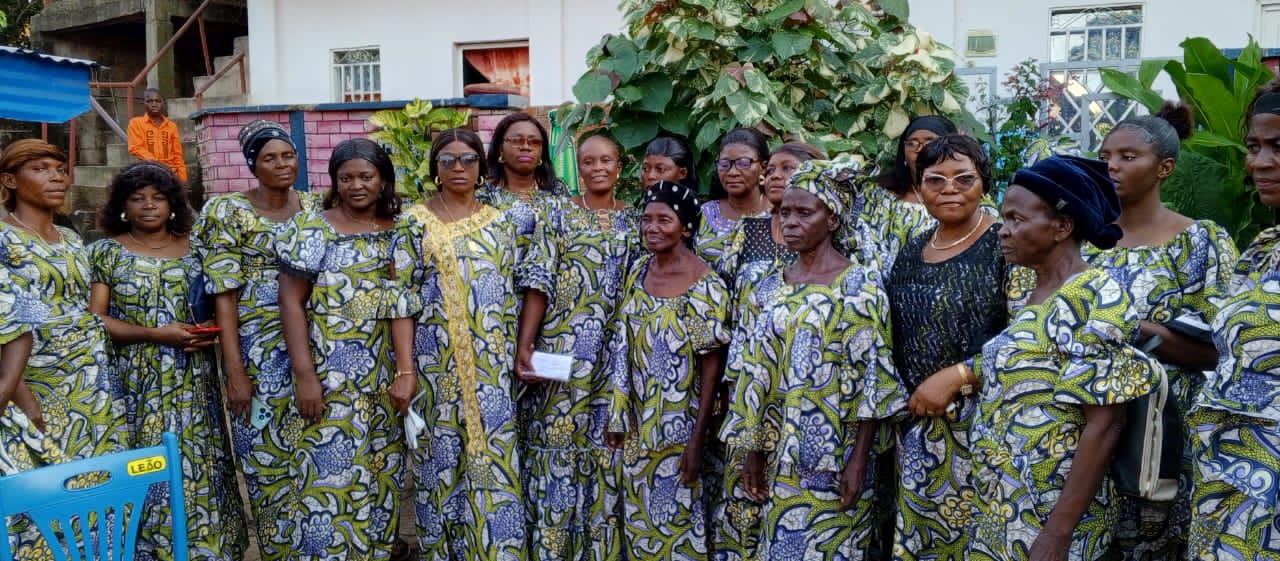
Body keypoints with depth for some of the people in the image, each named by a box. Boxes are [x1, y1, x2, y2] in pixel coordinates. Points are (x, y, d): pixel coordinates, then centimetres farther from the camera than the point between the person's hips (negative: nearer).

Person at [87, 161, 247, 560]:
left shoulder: (195, 250, 9)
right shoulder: (106, 252, 2)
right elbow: (94, 318, -5)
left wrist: (210, 330, -8)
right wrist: (156, 334, -17)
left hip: (192, 386, 2)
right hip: (136, 386, -2)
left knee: (197, 470, 4)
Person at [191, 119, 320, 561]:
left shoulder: (315, 208, 7)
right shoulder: (229, 212, -5)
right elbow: (224, 296, -8)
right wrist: (235, 371, -13)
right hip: (260, 351, -4)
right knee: (270, 457, 3)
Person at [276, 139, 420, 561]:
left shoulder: (398, 232, 4)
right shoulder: (310, 227, -3)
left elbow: (402, 304, -4)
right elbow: (291, 301, -6)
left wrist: (405, 371, -13)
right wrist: (304, 375, -12)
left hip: (381, 377, 3)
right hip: (327, 375, -3)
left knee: (380, 475, 10)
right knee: (328, 475, -2)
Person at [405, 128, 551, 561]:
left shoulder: (504, 218, 8)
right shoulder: (415, 221, 4)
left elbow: (528, 281, 8)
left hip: (492, 361, 1)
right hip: (437, 360, -1)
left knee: (494, 452, 0)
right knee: (442, 452, 7)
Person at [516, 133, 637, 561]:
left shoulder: (633, 223, 10)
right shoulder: (559, 218, 3)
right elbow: (538, 286, -3)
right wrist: (524, 345, -12)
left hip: (615, 355, 2)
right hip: (561, 351, -2)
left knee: (606, 451, 7)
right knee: (557, 446, 1)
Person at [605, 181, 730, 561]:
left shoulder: (705, 285, -15)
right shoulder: (638, 270, 3)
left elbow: (711, 366, -14)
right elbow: (624, 347, 8)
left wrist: (698, 439, -16)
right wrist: (618, 415, 7)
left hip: (679, 426, -6)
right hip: (638, 423, 6)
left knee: (675, 518, 7)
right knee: (640, 516, 17)